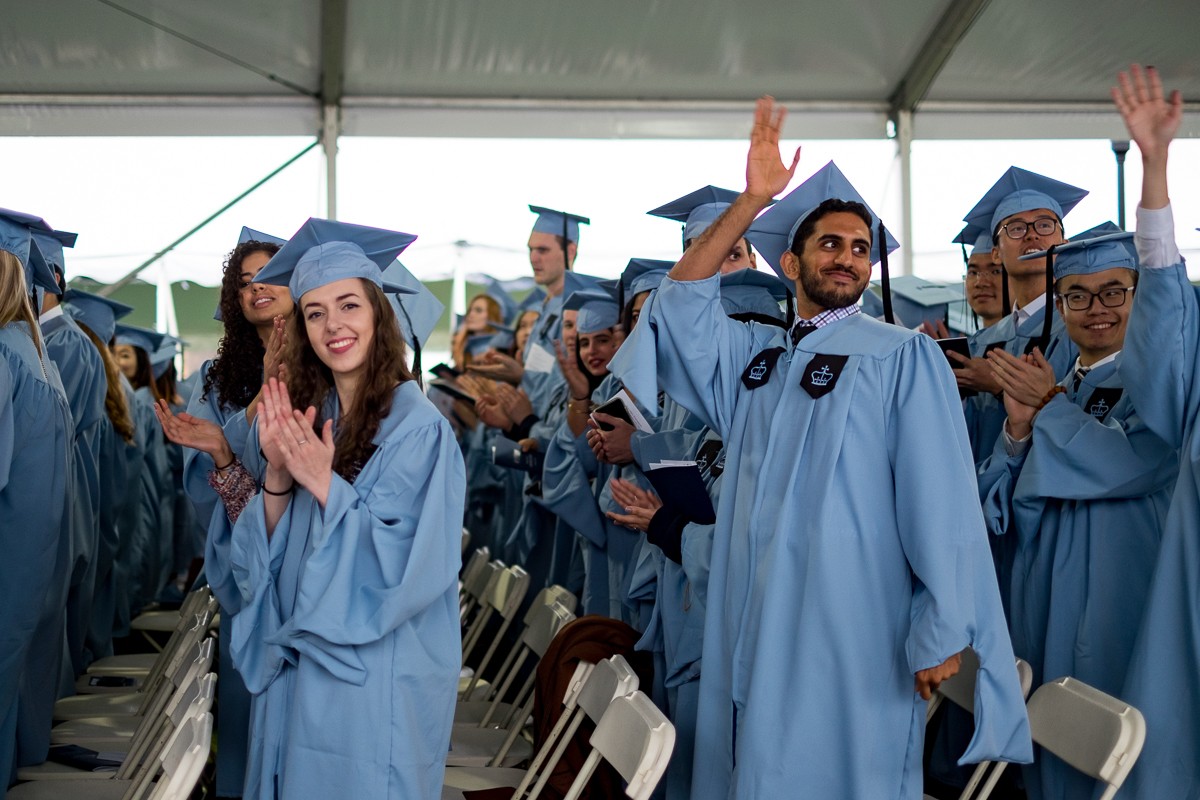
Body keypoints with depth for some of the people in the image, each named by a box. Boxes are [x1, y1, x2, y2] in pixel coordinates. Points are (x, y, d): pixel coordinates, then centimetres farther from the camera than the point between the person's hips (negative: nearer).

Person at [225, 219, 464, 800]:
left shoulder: (418, 428, -14)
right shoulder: (301, 417, 5)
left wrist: (324, 485, -24)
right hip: (296, 671, 6)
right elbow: (262, 555, 4)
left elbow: (408, 568, -19)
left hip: (379, 681, -6)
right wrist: (276, 477, -14)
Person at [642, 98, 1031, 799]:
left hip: (851, 631, -5)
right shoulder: (751, 351, 15)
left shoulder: (903, 355, -1)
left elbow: (938, 495, -8)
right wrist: (753, 201, -3)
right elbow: (679, 300, 4)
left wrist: (942, 633, -14)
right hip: (753, 626, 5)